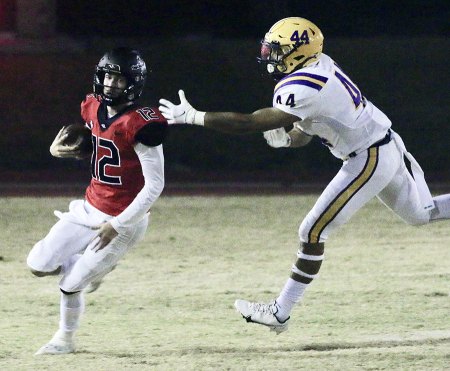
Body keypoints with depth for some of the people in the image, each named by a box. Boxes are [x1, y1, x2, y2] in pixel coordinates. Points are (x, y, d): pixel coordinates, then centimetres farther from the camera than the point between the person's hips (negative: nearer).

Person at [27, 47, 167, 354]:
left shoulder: (140, 124, -23)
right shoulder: (94, 109, 1)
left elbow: (154, 185, -22)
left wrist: (117, 226, -23)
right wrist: (59, 148, -3)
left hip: (124, 220, -7)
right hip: (89, 210, 7)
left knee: (71, 283, -3)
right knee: (39, 265, -1)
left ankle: (65, 339, 24)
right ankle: (96, 264, 26)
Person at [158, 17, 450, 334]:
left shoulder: (303, 89, -26)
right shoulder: (318, 66, 4)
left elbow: (249, 123, -27)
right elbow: (304, 135, 13)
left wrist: (192, 117, -23)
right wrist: (286, 138, -9)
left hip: (369, 160, -10)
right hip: (386, 149, 10)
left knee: (313, 232, -5)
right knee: (420, 213, 25)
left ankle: (279, 314, 2)